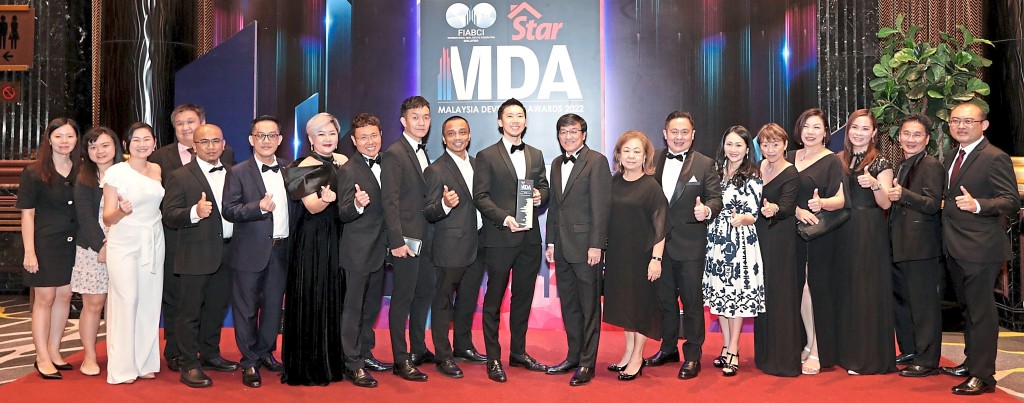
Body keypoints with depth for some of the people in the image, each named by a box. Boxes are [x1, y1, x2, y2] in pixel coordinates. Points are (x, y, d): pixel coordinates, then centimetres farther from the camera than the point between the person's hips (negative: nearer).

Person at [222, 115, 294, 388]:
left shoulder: (289, 169, 9)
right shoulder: (238, 173, -3)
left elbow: (296, 205, 12)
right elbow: (229, 210, -10)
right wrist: (259, 207, -24)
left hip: (281, 250, 4)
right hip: (251, 251, -4)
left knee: (273, 305, 13)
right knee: (246, 308, 3)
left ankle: (266, 352, 30)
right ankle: (249, 362, 16)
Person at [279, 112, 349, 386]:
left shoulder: (343, 162, 8)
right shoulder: (305, 167, -9)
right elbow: (312, 206, -19)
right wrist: (326, 199, -38)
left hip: (337, 239, 6)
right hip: (312, 241, -6)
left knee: (334, 297, 13)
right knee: (311, 299, -1)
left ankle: (333, 360, 25)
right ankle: (309, 366, 11)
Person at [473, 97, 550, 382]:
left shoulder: (536, 155, 14)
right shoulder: (487, 156, -2)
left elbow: (544, 186, 18)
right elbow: (480, 196, -8)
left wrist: (540, 195, -6)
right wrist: (505, 218, -20)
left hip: (530, 238, 5)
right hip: (500, 238, -5)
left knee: (523, 298, 13)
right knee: (494, 300, 2)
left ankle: (518, 353, 25)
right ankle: (493, 359, 10)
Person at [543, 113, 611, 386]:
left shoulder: (597, 161, -6)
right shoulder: (556, 164, 16)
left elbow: (601, 206, -12)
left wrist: (596, 245, -16)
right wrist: (551, 242, 14)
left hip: (585, 246, -7)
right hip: (562, 248, 7)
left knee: (589, 307, 1)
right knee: (568, 305, 13)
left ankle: (587, 363, 8)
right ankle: (574, 356, 23)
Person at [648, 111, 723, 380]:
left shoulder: (705, 164, -2)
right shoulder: (654, 161, 7)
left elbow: (716, 197, -5)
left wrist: (707, 210, -27)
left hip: (689, 244, -4)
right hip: (659, 242, 4)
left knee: (692, 300, 3)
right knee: (665, 298, 15)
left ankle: (693, 355, 14)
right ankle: (668, 348, 30)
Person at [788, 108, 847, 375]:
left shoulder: (832, 161, -1)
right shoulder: (790, 159, 13)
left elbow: (841, 200, -8)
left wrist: (821, 203, -28)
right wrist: (798, 211, -6)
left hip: (822, 234, -4)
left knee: (819, 288, -4)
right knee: (800, 289, 4)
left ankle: (818, 353, 3)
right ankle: (808, 344, 19)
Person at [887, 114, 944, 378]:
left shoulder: (931, 166, -9)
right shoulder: (901, 167, 17)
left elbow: (932, 204, -20)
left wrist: (903, 195, -33)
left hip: (921, 247, -9)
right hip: (899, 246, 9)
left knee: (924, 304, -3)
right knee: (900, 301, 16)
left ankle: (927, 360, 5)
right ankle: (909, 351, 29)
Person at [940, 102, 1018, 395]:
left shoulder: (995, 158, -13)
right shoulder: (951, 159, 14)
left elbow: (1012, 201, -18)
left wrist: (977, 205, -35)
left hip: (980, 248, -9)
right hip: (955, 248, 9)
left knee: (981, 311, -3)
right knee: (967, 308, 20)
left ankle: (983, 376, 5)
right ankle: (971, 362, 34)